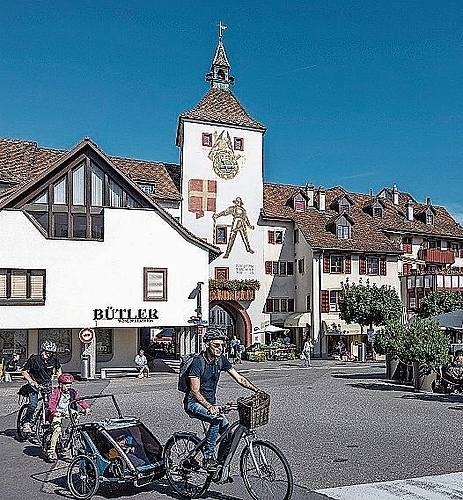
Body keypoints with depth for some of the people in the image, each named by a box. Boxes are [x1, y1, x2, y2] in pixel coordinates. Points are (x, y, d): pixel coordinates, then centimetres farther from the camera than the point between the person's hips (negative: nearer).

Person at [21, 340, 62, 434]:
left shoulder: (54, 359, -11)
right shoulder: (34, 359, -19)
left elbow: (58, 369, 8)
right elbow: (24, 371, -10)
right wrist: (31, 381, -22)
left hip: (47, 383, 3)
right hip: (35, 383, -3)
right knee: (33, 404, -16)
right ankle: (26, 423, 0)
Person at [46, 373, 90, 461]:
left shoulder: (72, 392, 2)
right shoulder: (56, 392, -11)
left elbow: (80, 400, -3)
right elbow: (51, 403, -22)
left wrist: (86, 407, -21)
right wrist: (54, 412, -41)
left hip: (67, 413, 6)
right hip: (57, 414, -6)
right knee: (57, 429, -26)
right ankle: (51, 450, -14)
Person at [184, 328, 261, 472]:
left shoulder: (221, 360, -1)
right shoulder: (198, 362, -20)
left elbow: (239, 378, 0)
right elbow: (195, 391, -23)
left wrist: (257, 390, -13)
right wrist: (209, 406, -38)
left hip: (210, 402, 6)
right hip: (194, 403, -6)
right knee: (217, 418, -32)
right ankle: (208, 458, -19)